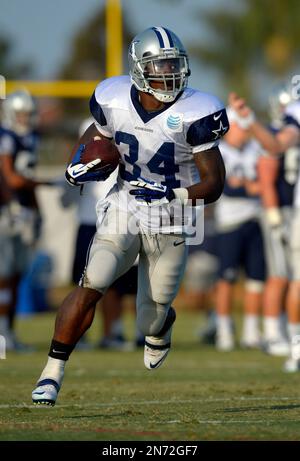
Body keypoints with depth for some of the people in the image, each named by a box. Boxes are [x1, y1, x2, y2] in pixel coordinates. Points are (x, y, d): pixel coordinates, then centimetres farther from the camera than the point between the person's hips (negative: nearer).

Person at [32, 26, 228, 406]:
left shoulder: (192, 115, -18)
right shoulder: (115, 101, -7)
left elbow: (213, 183, -14)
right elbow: (96, 133, 16)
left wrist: (169, 194, -29)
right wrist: (77, 165, -3)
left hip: (170, 223, -2)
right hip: (122, 212, 2)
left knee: (150, 323, 8)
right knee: (89, 289, -19)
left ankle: (162, 322, 47)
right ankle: (53, 371, -8)